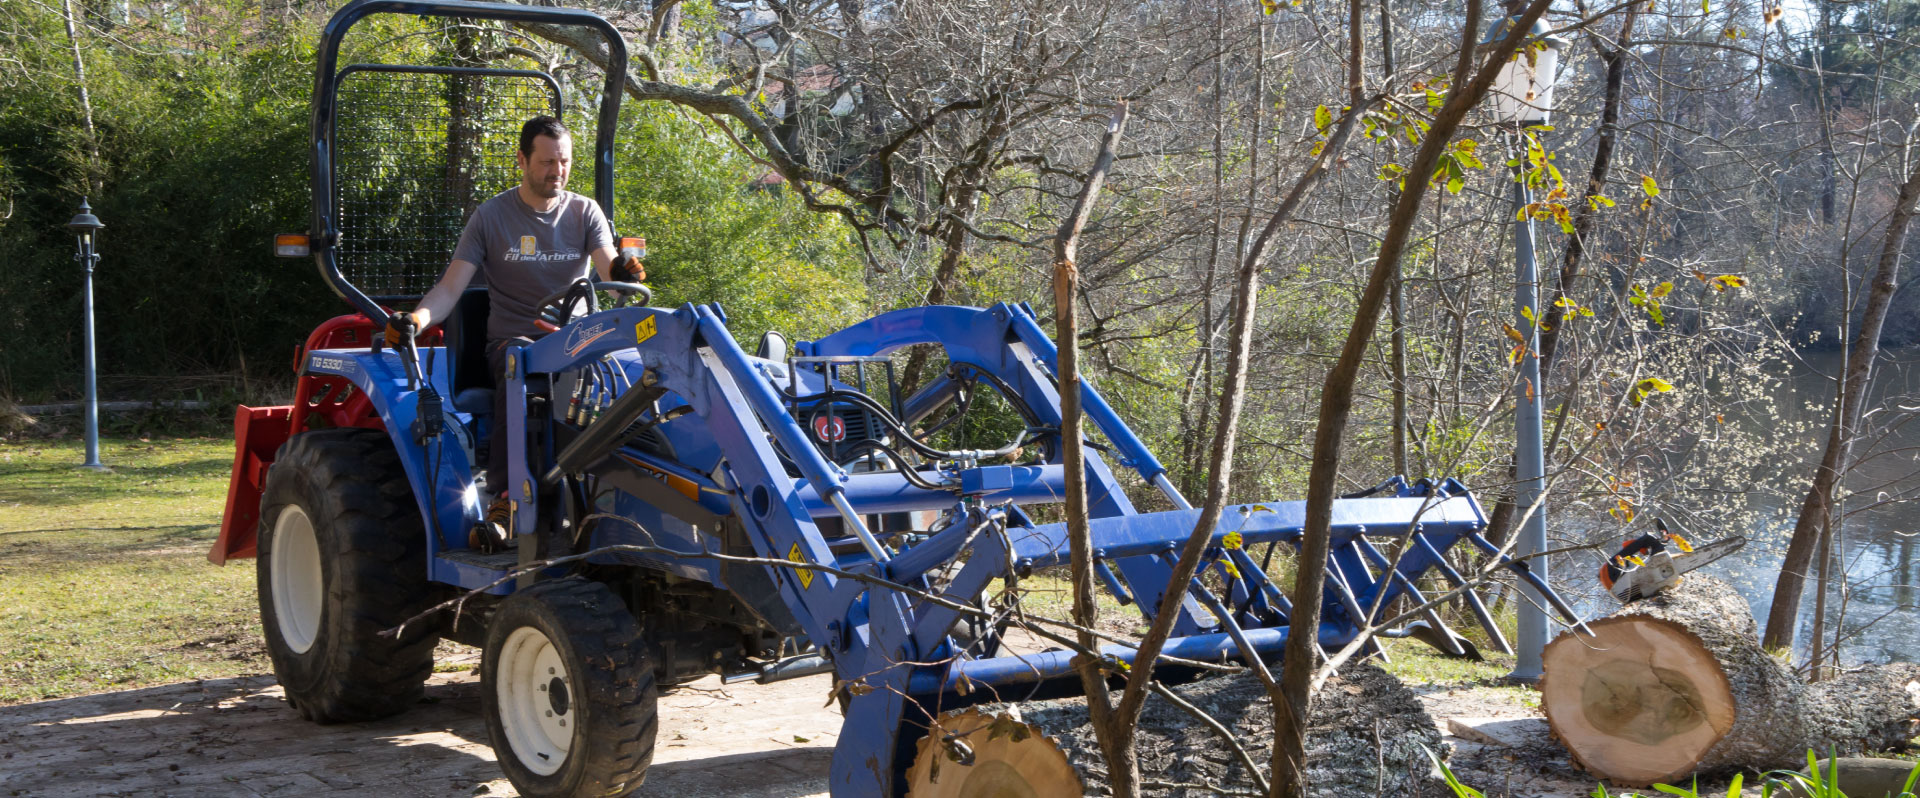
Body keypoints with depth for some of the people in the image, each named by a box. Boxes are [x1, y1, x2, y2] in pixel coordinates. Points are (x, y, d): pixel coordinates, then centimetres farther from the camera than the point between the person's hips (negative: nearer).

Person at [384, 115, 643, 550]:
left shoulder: (585, 212, 10)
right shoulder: (491, 216, 5)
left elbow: (609, 271, -6)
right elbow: (451, 287, 0)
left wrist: (623, 272, -32)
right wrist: (417, 318, -21)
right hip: (512, 338, -1)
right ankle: (504, 502, -44)